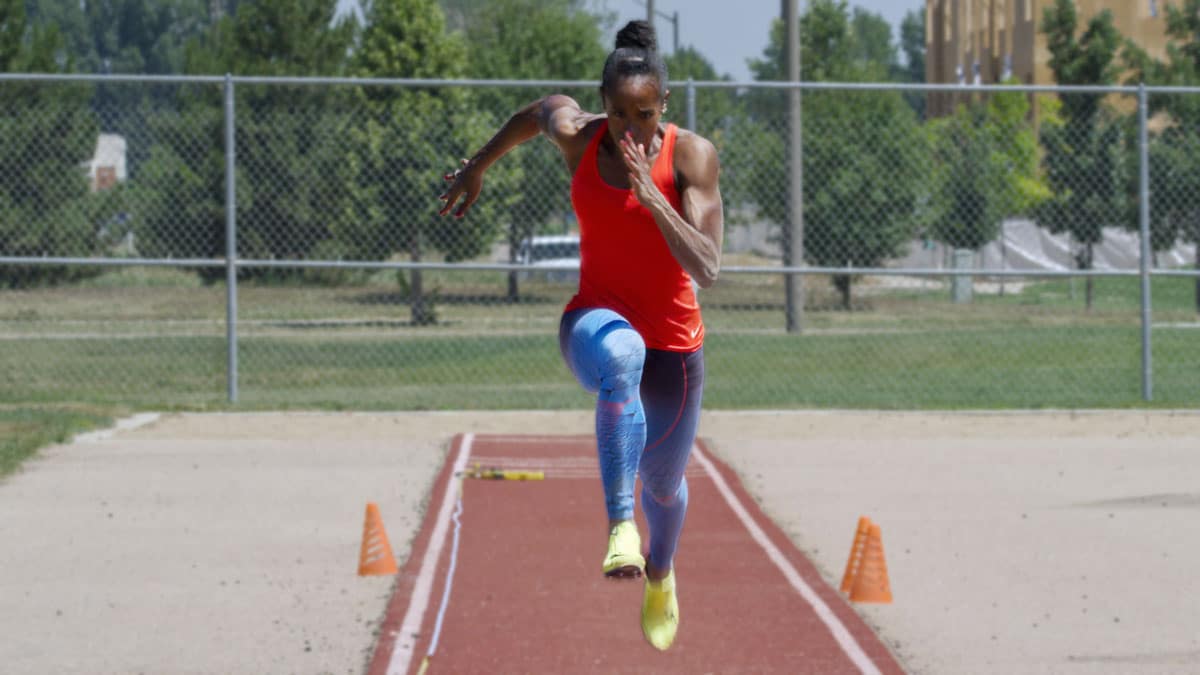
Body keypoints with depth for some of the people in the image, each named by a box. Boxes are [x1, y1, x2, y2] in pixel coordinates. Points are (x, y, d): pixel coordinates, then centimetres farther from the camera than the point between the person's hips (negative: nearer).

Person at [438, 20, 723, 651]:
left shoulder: (692, 156, -17)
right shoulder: (577, 136, -11)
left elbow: (706, 269, -25)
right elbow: (540, 110, 15)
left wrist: (652, 197, -35)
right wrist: (478, 165, 26)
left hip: (673, 344, 1)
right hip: (596, 321, 0)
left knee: (663, 483, 20)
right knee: (621, 359, -41)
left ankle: (660, 572, 57)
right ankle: (620, 527, -43)